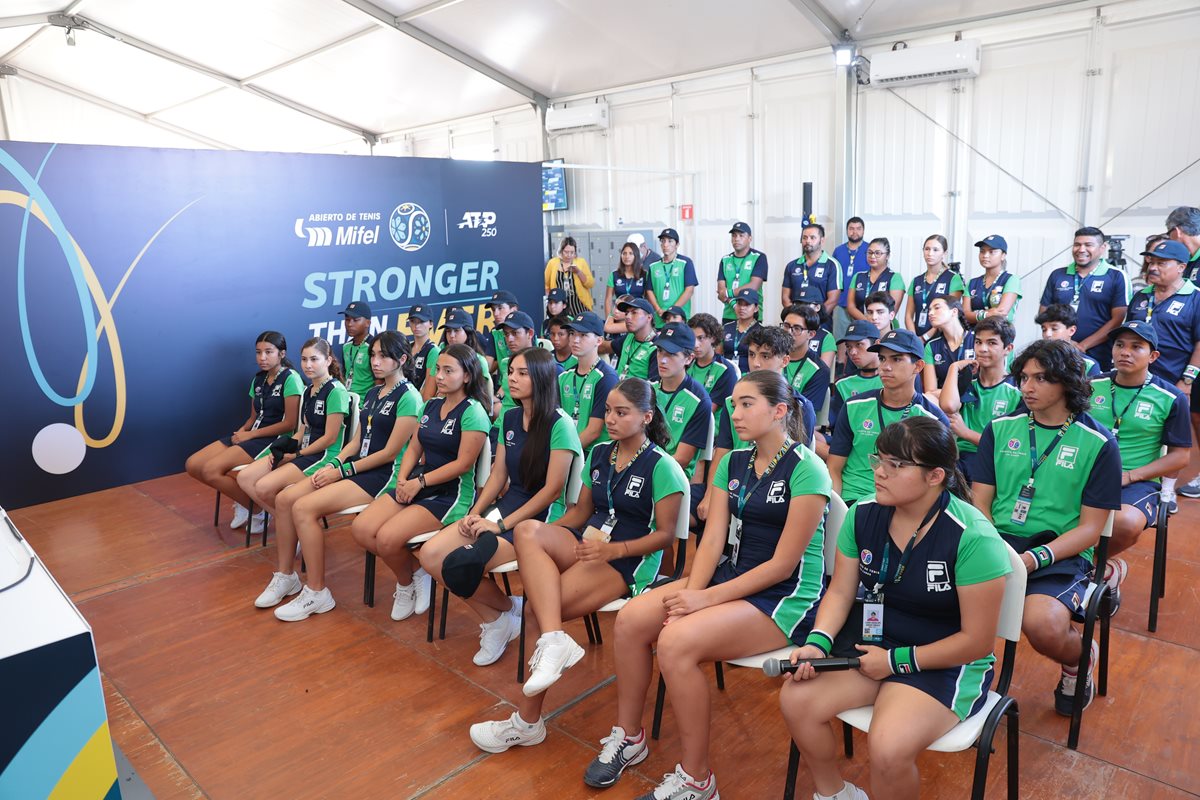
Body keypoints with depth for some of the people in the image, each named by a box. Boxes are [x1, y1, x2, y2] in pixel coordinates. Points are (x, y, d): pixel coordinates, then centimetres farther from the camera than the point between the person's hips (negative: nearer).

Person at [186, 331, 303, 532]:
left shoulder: (290, 378, -10)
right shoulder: (258, 380, 14)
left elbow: (290, 423, -15)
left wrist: (250, 435, -12)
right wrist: (241, 432, -5)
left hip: (275, 440, -9)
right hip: (252, 436, 9)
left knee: (211, 470, -22)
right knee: (193, 465, -4)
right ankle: (243, 501, 6)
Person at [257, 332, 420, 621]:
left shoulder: (408, 397, -12)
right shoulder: (372, 392, 16)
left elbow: (390, 453, -15)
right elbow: (357, 441, 15)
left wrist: (343, 471, -12)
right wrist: (333, 464, -3)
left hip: (383, 475, -9)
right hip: (356, 465, 9)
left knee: (304, 507, -23)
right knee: (284, 498, -6)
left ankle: (317, 593, -11)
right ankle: (285, 576, 8)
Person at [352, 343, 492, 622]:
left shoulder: (473, 412, -11)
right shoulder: (431, 405, 13)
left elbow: (464, 463, -16)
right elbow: (413, 448, 14)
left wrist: (420, 482, -14)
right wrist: (403, 478, -4)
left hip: (452, 492, -8)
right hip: (418, 484, 8)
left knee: (387, 538, -24)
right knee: (361, 528, -11)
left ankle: (407, 583, 8)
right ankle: (411, 571, 10)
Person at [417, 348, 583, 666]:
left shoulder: (560, 424, -14)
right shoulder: (509, 418, 9)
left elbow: (552, 489, -15)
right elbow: (498, 475, 13)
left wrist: (502, 524, -15)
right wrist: (475, 513, -2)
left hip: (540, 519, -7)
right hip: (506, 506, 8)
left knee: (459, 566, -24)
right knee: (429, 555, -10)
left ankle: (506, 610, 9)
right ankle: (493, 616, 8)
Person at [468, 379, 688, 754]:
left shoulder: (661, 466, -7)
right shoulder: (599, 454, 13)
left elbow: (665, 534, -7)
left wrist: (612, 549, -20)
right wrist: (549, 536, 0)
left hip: (630, 558, -6)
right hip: (588, 541, 7)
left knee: (541, 606, -25)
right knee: (528, 529, -26)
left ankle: (527, 721, -8)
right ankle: (555, 640, -38)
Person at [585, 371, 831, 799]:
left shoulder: (807, 470, -15)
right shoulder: (733, 463, 7)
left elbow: (783, 564, -17)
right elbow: (712, 538, 2)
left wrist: (707, 598, -19)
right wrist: (691, 592, -16)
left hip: (786, 598, -7)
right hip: (731, 576, 7)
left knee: (676, 643, -28)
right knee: (631, 619, -13)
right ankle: (629, 736, 8)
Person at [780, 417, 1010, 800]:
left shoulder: (973, 538, -22)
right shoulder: (863, 515, -6)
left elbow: (977, 641, -16)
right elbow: (840, 592, 2)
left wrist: (897, 660, -16)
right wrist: (818, 641, -16)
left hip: (945, 661, -5)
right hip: (873, 639, 5)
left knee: (889, 751, -29)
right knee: (796, 699, -15)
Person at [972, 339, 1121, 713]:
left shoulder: (1098, 444, 1)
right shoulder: (1000, 429, 10)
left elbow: (1089, 528, -1)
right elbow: (980, 503, 8)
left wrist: (1034, 558, -17)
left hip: (1059, 554, -2)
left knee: (1044, 626, -32)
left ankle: (1079, 659, 8)